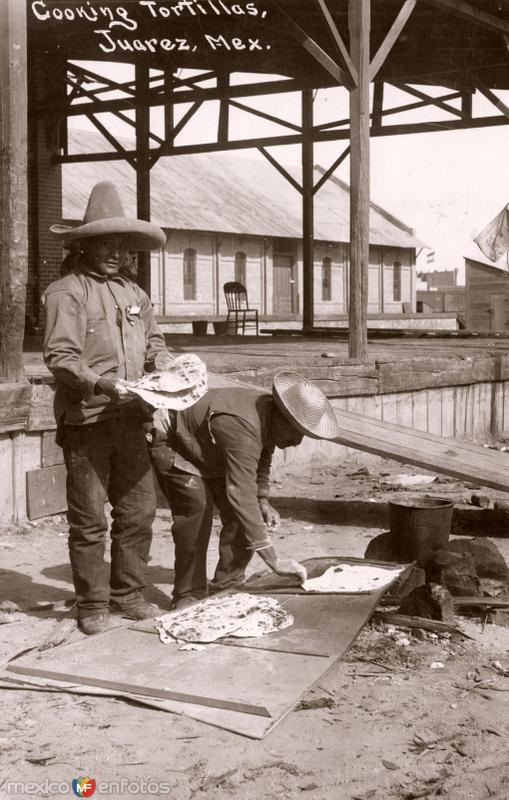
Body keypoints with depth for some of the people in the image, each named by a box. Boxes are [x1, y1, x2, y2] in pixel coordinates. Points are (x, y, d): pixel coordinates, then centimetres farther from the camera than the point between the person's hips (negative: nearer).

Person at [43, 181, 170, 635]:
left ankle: (128, 593, 24)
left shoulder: (133, 293, 15)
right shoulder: (66, 291, -5)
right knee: (89, 520, 2)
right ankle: (92, 605, 15)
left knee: (139, 510, 9)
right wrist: (104, 385, -24)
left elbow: (155, 343, 21)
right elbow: (60, 357, -13)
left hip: (129, 421, 6)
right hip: (86, 423, -6)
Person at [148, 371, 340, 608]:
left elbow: (261, 459, 11)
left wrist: (262, 500, 0)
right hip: (170, 443, -9)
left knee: (238, 513, -3)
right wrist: (274, 561, -49)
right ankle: (189, 594, -12)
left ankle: (227, 584, 6)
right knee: (196, 508, -24)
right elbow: (242, 496, -48)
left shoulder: (268, 412, -13)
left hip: (209, 452, 9)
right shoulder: (243, 429, -41)